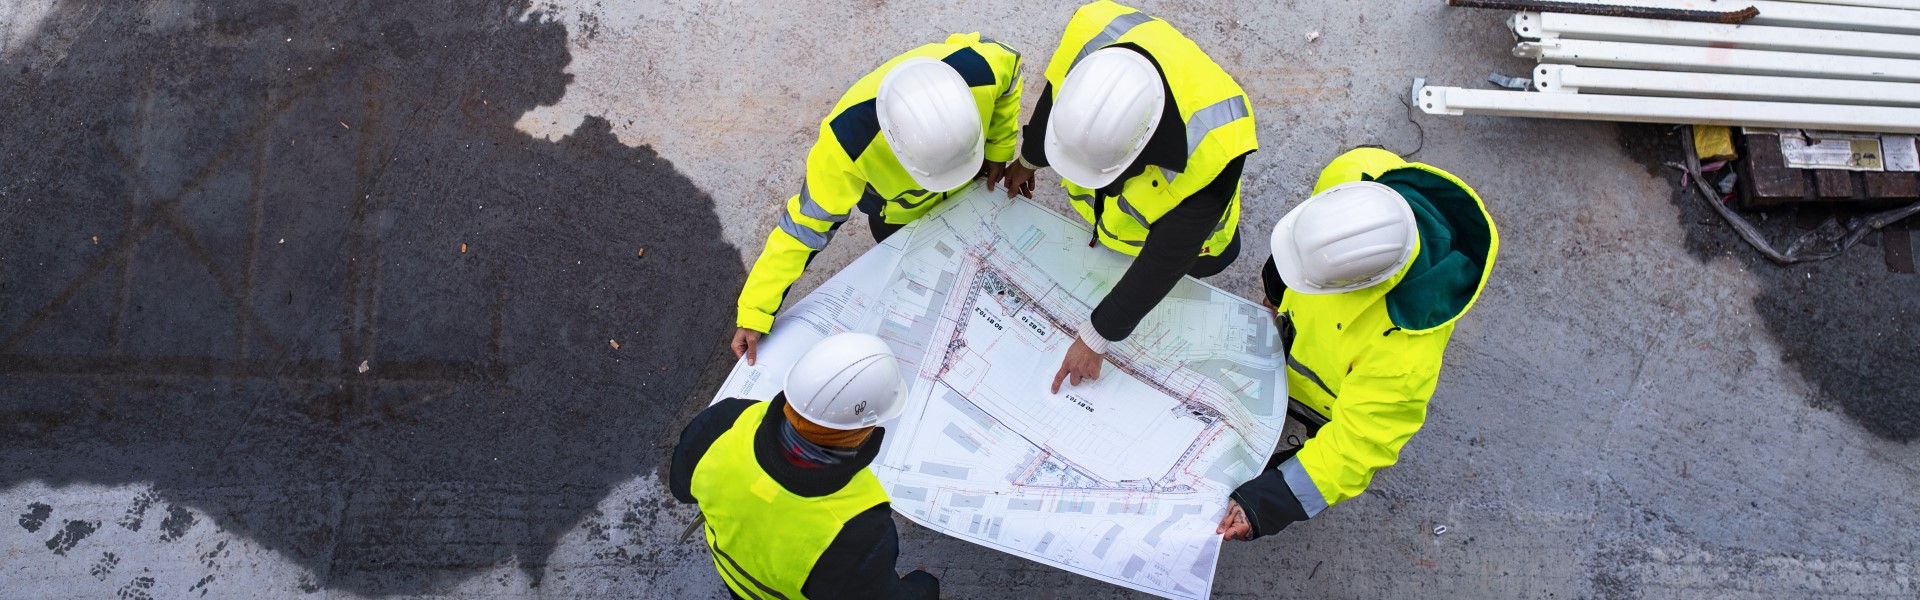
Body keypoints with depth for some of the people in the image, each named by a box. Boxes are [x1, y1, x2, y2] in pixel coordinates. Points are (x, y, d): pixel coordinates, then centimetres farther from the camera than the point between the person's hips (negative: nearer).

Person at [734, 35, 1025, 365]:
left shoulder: (980, 68, -43)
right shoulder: (847, 141, -47)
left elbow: (1010, 63, -16)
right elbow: (808, 223, -34)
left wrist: (999, 149, -15)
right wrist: (754, 312, -32)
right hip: (898, 211, -2)